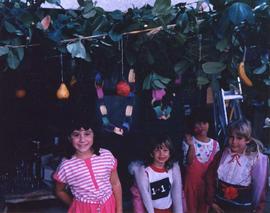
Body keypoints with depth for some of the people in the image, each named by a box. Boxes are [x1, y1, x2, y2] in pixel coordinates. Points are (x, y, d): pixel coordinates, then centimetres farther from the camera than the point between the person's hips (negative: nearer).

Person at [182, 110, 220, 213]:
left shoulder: (215, 144, -4)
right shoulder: (188, 142, -13)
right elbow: (188, 163, -22)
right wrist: (191, 146, -33)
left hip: (208, 181, 2)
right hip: (192, 180, -2)